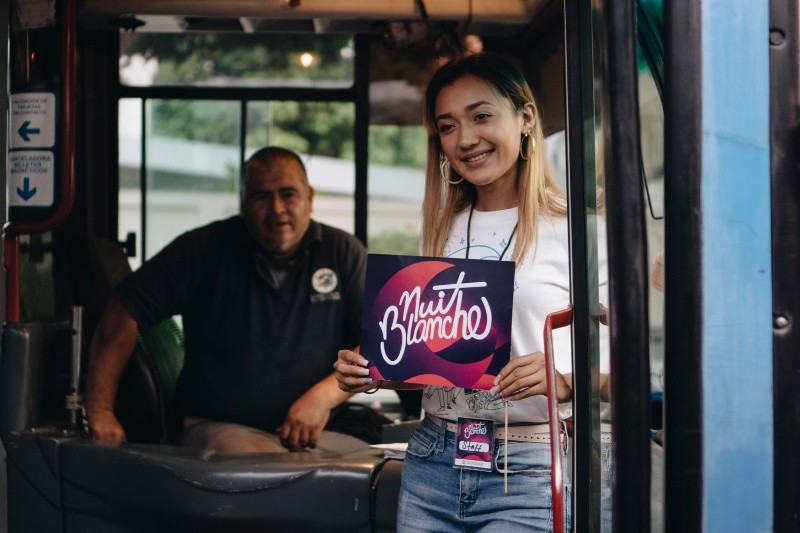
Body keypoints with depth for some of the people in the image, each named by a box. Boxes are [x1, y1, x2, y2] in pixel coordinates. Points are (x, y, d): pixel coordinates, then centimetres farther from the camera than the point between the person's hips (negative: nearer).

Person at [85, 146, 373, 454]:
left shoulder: (345, 254, 7)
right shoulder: (202, 251, 3)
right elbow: (125, 312, -2)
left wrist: (323, 397, -13)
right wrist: (99, 410, -10)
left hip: (321, 433, 3)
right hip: (220, 426, -2)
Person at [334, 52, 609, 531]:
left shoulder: (569, 228, -6)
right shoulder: (443, 232, 12)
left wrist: (563, 381, -26)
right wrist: (370, 374, 0)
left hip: (525, 472, -5)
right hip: (432, 461, 5)